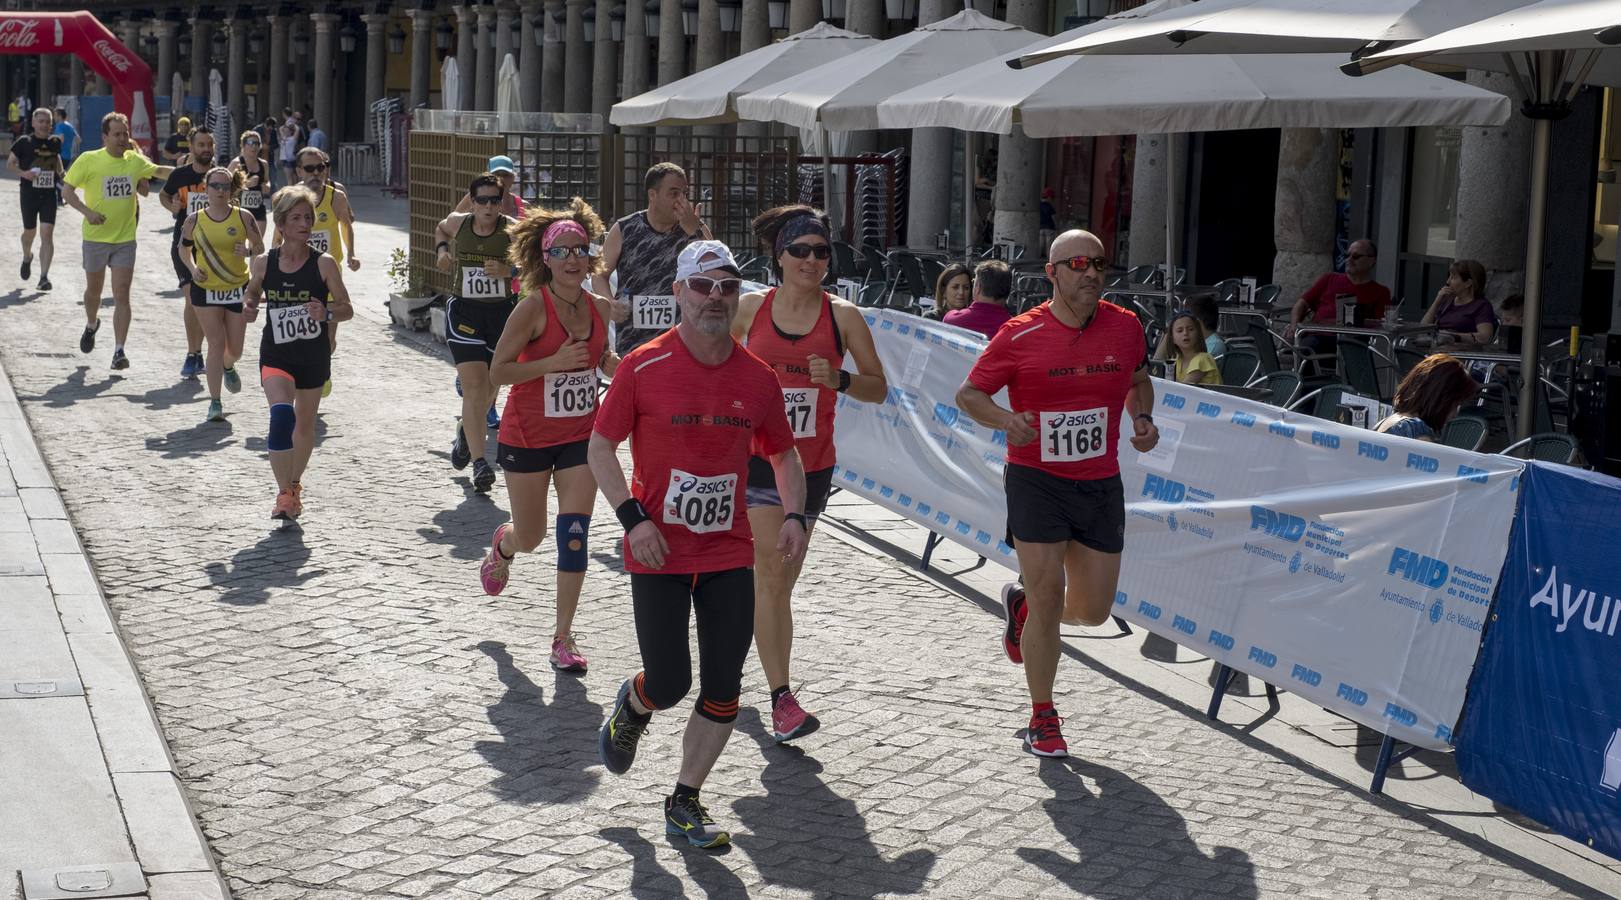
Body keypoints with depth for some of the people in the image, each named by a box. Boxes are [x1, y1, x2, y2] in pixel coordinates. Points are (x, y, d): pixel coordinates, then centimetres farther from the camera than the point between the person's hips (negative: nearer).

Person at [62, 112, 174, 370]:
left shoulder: (135, 160, 1)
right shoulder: (89, 160, -10)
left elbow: (159, 170, 21)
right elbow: (67, 191, -7)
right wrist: (87, 211, -21)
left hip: (125, 238, 1)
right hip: (96, 236, -1)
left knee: (122, 295, -6)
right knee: (94, 290, 15)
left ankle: (119, 350, -6)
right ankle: (92, 325, 47)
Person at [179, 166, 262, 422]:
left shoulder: (243, 217, -4)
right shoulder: (194, 220, -3)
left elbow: (260, 246, 5)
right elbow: (184, 248, 12)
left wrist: (249, 251, -17)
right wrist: (193, 269, -5)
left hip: (238, 288, 1)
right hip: (205, 290, -1)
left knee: (235, 348, 9)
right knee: (216, 344, -9)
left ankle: (228, 367, 47)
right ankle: (215, 402, -2)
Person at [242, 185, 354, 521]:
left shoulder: (324, 264, -9)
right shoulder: (263, 264, -3)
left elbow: (347, 309, -6)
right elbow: (252, 294, 16)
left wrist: (327, 313, -26)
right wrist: (248, 307, -6)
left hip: (314, 355, 1)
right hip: (276, 355, -1)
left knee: (305, 425, 15)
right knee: (281, 415, -24)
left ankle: (294, 485, 40)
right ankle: (284, 494, -19)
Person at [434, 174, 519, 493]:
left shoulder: (513, 232, -6)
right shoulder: (458, 223, 3)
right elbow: (440, 228, 27)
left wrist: (509, 270, -21)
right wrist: (441, 250, 9)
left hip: (502, 313, 0)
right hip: (464, 312, 0)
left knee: (489, 388, 14)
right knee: (473, 386, -13)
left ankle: (466, 430, 47)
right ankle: (479, 463, -18)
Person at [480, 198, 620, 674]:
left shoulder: (598, 308, -1)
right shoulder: (534, 307, -17)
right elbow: (498, 370, -17)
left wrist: (620, 366, -4)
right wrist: (555, 363, -28)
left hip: (580, 436, 3)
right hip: (527, 437, -3)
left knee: (574, 532, -7)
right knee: (530, 537, 11)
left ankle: (563, 635, 2)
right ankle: (502, 546, 50)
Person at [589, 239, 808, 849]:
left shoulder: (757, 377, 2)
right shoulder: (643, 367, -8)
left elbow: (784, 454, 15)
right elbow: (600, 445, -3)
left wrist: (794, 516, -2)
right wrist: (633, 518, -14)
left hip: (729, 553, 3)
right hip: (658, 552, -3)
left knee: (723, 690, 1)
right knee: (668, 685, -3)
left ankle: (684, 805, 18)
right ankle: (631, 705, 34)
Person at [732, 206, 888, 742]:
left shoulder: (842, 317, -2)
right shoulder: (750, 310, -1)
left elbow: (878, 388, 2)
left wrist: (839, 380, -16)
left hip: (812, 464, 1)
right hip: (757, 457, -1)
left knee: (781, 580, 11)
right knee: (771, 575, -13)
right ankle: (782, 699, -12)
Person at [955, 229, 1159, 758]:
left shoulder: (1125, 327, 0)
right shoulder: (1020, 336, -10)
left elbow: (1139, 380, 20)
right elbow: (969, 394, -1)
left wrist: (1143, 419, 1)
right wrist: (1005, 419, -21)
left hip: (1100, 484, 4)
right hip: (1036, 481, -4)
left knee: (1093, 610, 7)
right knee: (1049, 601, -7)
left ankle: (1022, 606, 40)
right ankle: (1043, 718, 12)